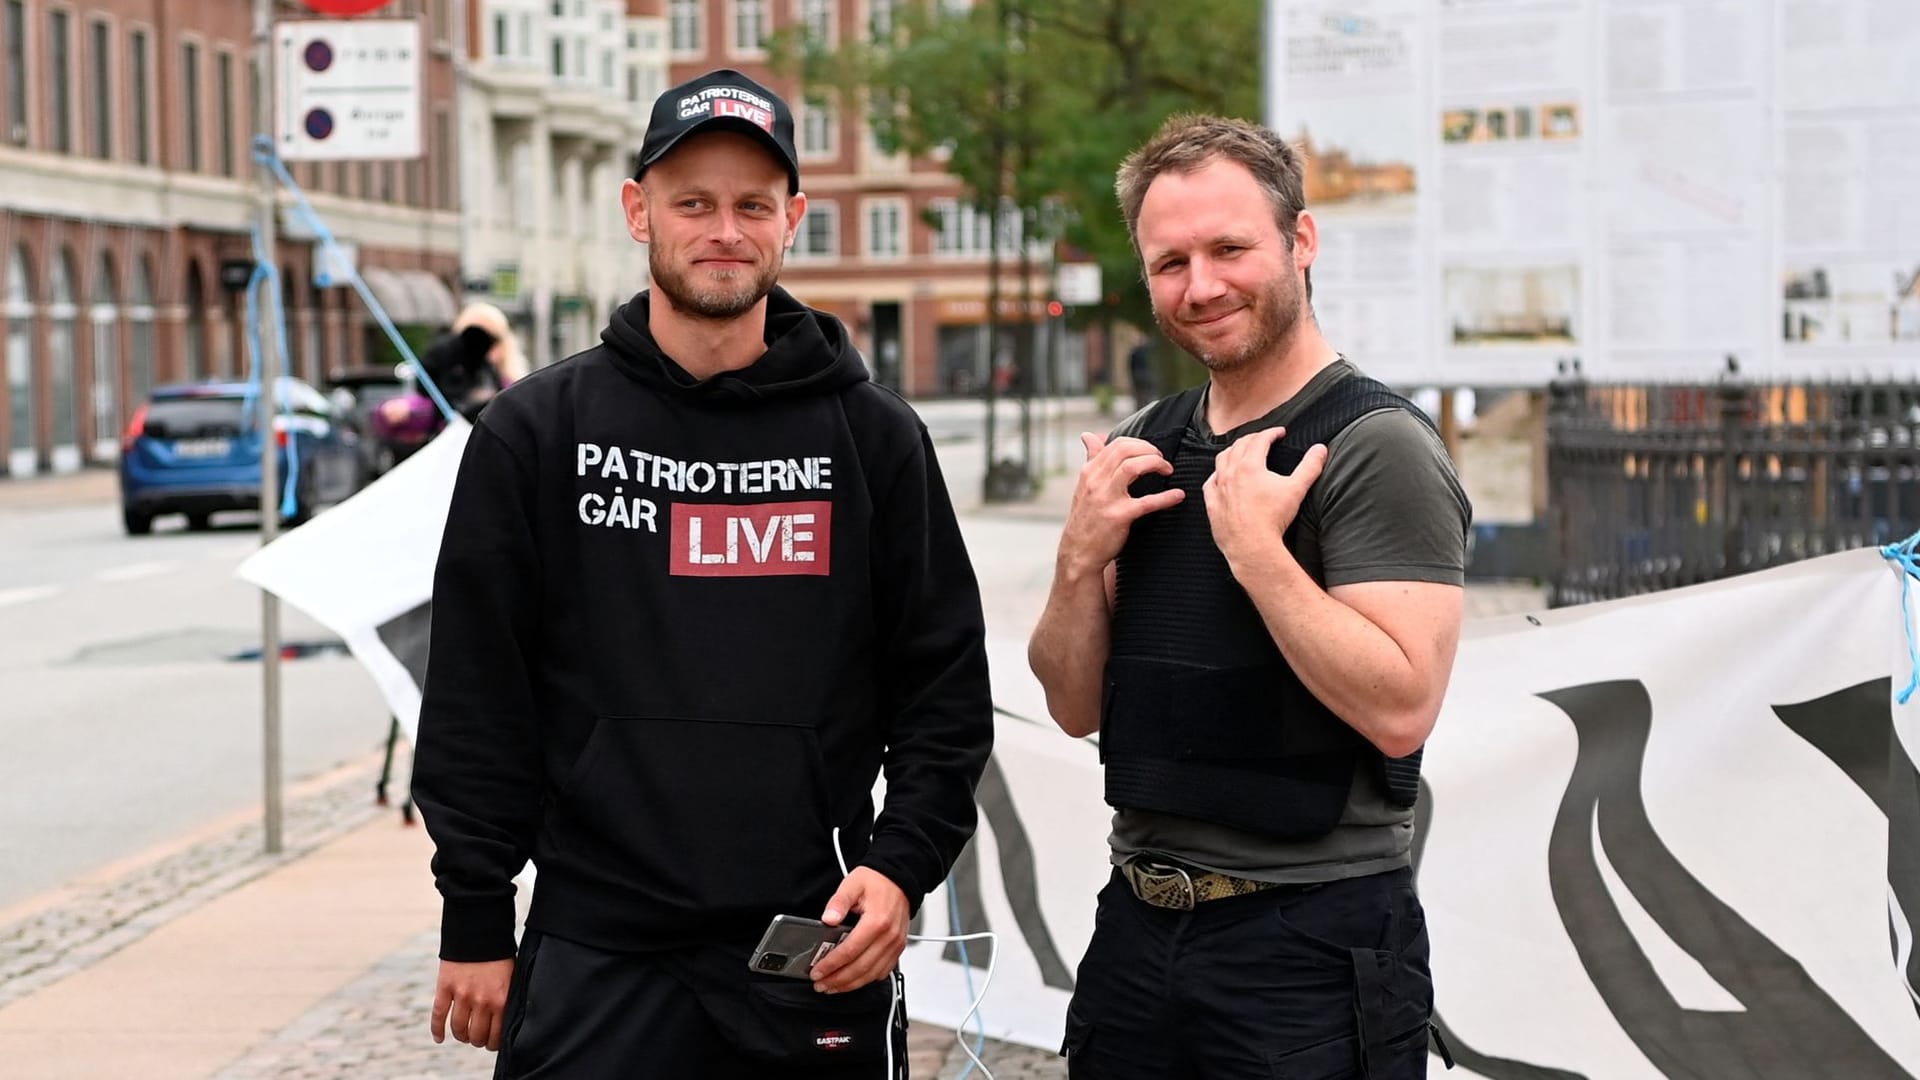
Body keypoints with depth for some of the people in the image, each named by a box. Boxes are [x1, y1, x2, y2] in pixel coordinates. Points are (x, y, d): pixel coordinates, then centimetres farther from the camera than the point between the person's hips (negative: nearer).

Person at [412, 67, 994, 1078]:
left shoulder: (872, 435, 4)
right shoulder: (536, 433, 2)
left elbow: (943, 681, 6)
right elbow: (477, 696, 3)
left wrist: (902, 862, -7)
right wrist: (476, 918, 1)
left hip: (820, 950, 1)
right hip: (598, 956, -1)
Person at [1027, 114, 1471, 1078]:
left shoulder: (1378, 447, -11)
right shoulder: (1141, 453, 9)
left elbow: (1400, 708, -21)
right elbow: (1076, 707, 10)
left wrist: (1254, 550, -22)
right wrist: (1081, 559, -6)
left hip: (1311, 941, -6)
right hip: (1138, 924, 6)